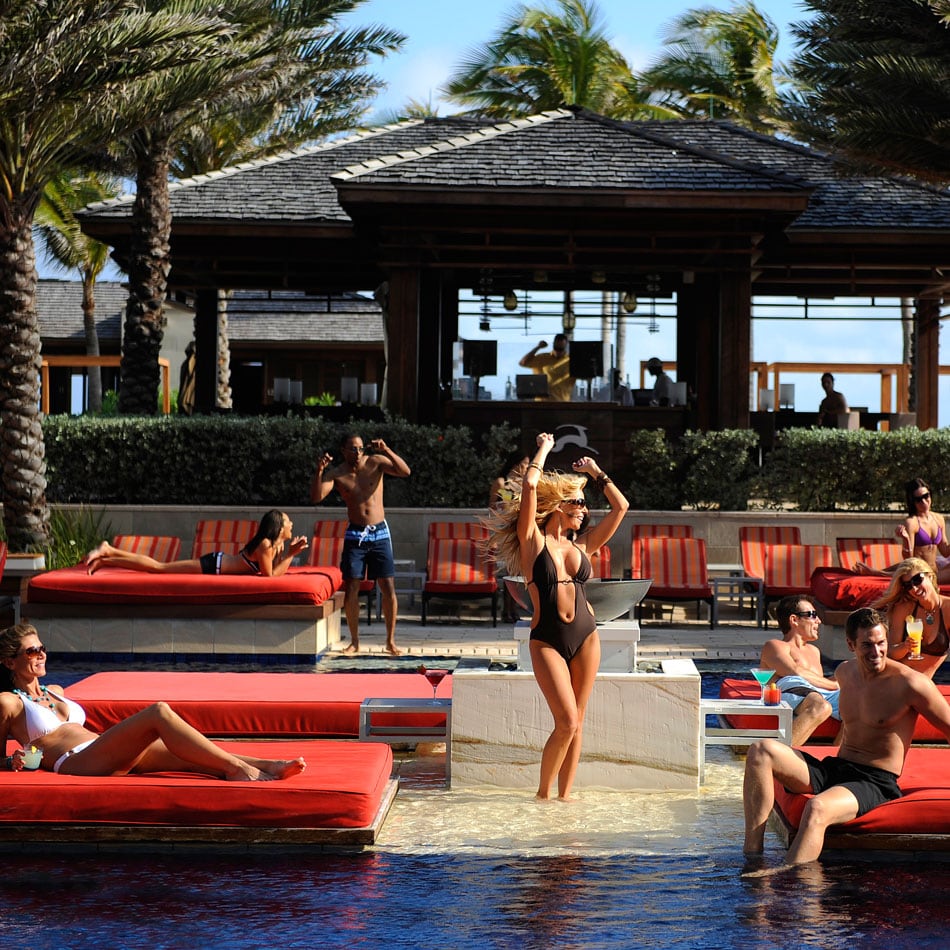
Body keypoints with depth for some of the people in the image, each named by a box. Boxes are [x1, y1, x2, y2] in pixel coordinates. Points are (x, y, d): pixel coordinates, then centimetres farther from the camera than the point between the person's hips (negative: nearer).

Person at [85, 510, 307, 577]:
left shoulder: (276, 544, 7)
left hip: (217, 562, 8)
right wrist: (291, 554, -19)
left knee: (159, 566, 11)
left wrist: (291, 554, -1)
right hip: (212, 565, -8)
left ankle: (108, 552, 15)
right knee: (158, 567, -6)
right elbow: (270, 574, -24)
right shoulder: (265, 545, -21)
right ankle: (105, 559, -2)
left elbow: (278, 571, 13)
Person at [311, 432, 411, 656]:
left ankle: (390, 641, 8)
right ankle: (354, 641, 10)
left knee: (388, 588, -3)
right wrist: (319, 471, -29)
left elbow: (405, 472, -15)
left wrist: (386, 451, -26)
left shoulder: (375, 462, -3)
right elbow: (316, 497, -16)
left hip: (379, 533, 0)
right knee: (351, 589, -2)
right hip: (355, 534, 0)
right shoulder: (336, 474, -3)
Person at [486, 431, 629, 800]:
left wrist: (596, 472, 18)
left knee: (576, 723, 6)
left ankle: (564, 795, 15)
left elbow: (620, 506, 14)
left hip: (586, 636, 5)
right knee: (567, 722, -11)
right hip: (547, 641, -5)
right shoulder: (533, 540, -2)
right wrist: (543, 450, 2)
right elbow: (530, 485, -11)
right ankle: (543, 793, 6)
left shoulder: (582, 545, 10)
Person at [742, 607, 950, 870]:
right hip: (832, 769, 7)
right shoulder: (845, 672, 11)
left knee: (817, 809, -38)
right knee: (761, 751, -16)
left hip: (874, 784, -7)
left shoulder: (909, 683, -10)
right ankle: (752, 856, -26)